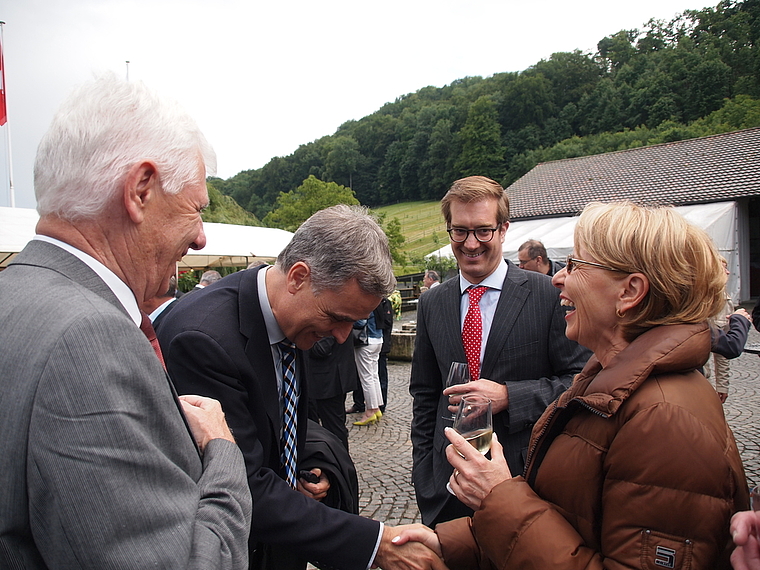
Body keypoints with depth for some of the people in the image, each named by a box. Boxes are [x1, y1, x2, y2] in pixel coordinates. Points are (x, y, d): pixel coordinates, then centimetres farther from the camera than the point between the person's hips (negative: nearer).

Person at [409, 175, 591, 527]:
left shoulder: (550, 295, -9)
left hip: (528, 475, -3)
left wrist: (508, 396, -21)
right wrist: (423, 475, 6)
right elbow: (425, 396, 9)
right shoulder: (431, 304, 3)